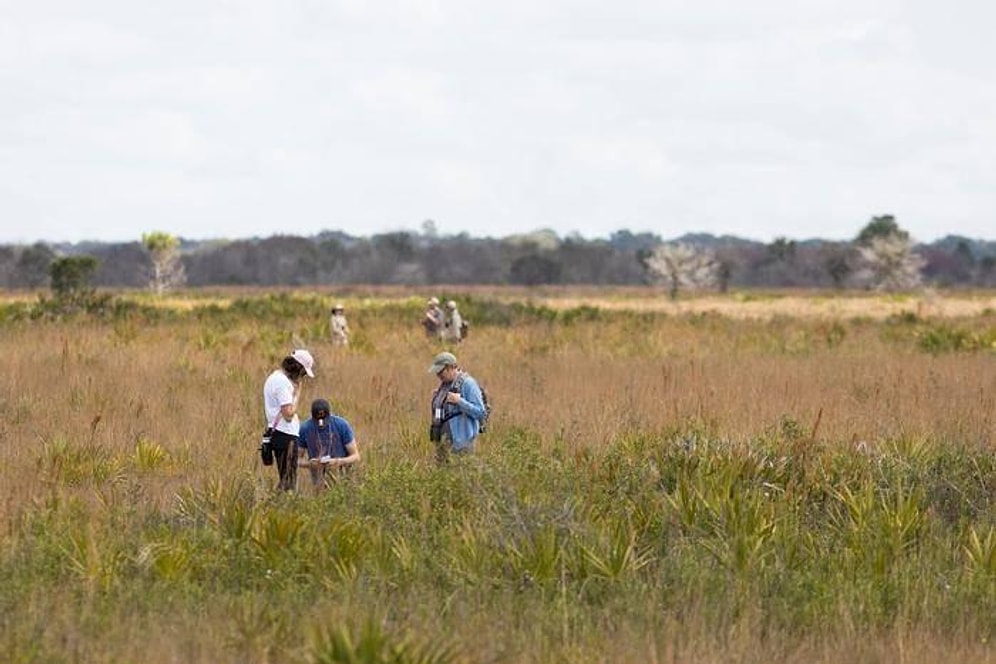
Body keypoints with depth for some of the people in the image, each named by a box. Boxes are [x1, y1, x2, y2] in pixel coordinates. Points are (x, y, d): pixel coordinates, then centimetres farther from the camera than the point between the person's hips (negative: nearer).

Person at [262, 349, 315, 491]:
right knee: (288, 480, -9)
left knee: (285, 478, 12)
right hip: (286, 435, -10)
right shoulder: (283, 382, -16)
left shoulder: (273, 378, 15)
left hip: (276, 433, 10)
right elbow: (288, 414, -20)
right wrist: (297, 393, -12)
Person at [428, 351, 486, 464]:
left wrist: (459, 401, -22)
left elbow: (481, 413, -14)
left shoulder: (468, 383, -10)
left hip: (460, 441, -8)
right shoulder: (445, 384, 15)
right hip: (442, 440, 8)